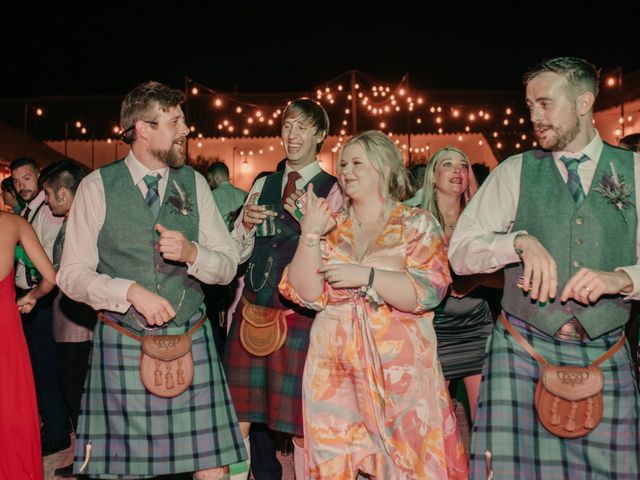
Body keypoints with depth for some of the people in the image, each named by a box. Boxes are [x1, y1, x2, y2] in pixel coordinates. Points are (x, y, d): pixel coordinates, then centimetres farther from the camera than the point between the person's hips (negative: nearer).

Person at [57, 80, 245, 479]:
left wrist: (191, 253, -13)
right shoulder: (97, 186, 0)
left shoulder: (194, 183, 8)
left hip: (191, 343, 2)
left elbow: (229, 264, 7)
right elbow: (72, 273, -3)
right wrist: (131, 290, -18)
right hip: (122, 345, -2)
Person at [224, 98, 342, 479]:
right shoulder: (263, 185, 13)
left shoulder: (332, 191, -2)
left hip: (299, 315, -5)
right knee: (243, 417, 11)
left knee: (300, 426, 3)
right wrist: (247, 224, -7)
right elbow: (239, 253, 12)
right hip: (252, 311, 5)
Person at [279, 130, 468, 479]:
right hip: (335, 368, 3)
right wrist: (310, 234, -10)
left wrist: (365, 276, -17)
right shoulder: (332, 227, 10)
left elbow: (427, 293, -12)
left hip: (399, 368, -3)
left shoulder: (418, 225, 1)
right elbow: (306, 294, 0)